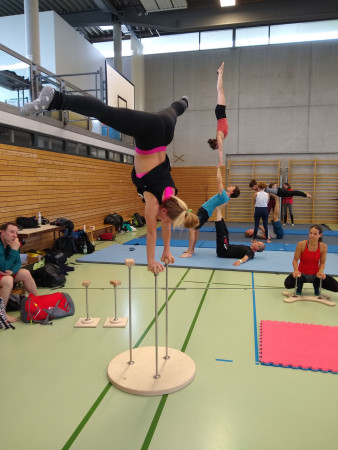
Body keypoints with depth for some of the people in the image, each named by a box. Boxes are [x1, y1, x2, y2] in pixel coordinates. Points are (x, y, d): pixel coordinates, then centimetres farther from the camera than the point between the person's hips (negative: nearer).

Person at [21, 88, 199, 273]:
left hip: (164, 128, 4)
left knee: (172, 111, 34)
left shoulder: (170, 194, 0)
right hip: (149, 129, -4)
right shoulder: (153, 199, -13)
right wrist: (151, 262, 5)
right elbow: (151, 231, -4)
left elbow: (166, 223, 14)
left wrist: (167, 251, 22)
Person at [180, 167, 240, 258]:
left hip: (204, 213, -10)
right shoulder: (225, 195, 7)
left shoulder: (224, 196, -20)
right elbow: (220, 182, 21)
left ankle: (189, 253, -11)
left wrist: (218, 168, -16)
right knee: (196, 229, 17)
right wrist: (218, 171, 18)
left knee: (192, 229, -13)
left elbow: (219, 182, -22)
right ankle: (191, 249, 27)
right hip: (203, 210, 10)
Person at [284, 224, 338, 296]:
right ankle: (299, 285, 11)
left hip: (315, 275, 2)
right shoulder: (301, 244, -17)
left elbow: (322, 262, -3)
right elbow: (295, 259, -10)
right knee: (288, 284, -30)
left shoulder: (323, 246, -11)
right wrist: (296, 270, -28)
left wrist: (320, 271, -23)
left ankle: (316, 285, 16)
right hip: (302, 274, -2)